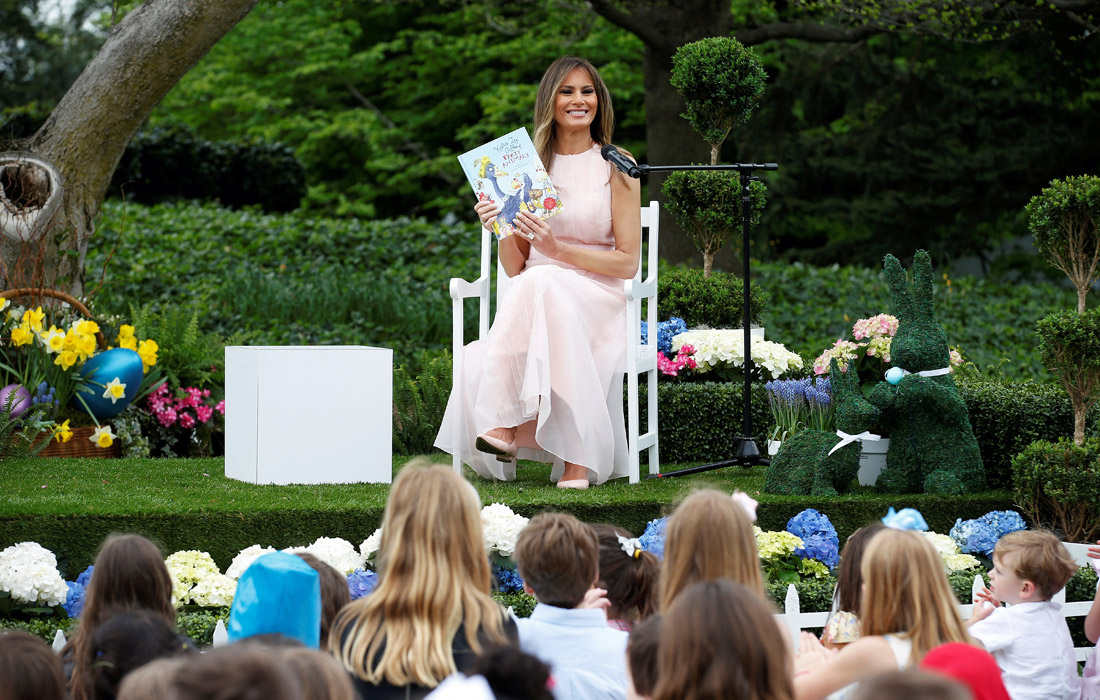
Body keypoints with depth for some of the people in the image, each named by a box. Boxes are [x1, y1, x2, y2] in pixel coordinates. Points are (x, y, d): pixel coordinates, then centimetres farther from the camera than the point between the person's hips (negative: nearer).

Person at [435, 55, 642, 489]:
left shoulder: (617, 166, 5)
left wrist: (557, 249, -13)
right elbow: (514, 268, 13)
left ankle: (506, 422, -36)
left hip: (598, 300, -3)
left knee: (542, 284, -39)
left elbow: (628, 262, -2)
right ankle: (576, 458, -31)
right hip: (533, 300, 3)